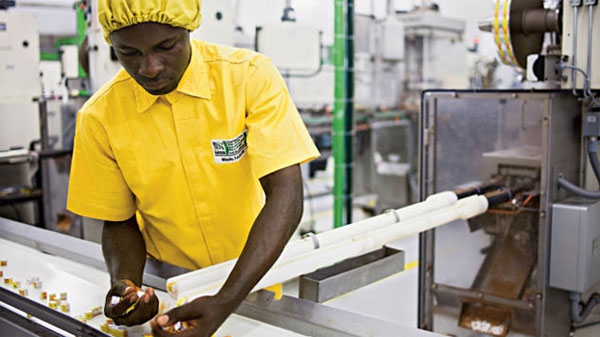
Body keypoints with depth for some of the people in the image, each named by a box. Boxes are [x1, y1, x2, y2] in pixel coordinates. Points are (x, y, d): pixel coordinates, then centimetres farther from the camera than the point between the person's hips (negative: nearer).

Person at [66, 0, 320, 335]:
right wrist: (125, 283, -17)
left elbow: (285, 196, -17)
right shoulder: (100, 118, -6)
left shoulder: (252, 76, -13)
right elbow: (120, 222, 4)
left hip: (256, 277, 0)